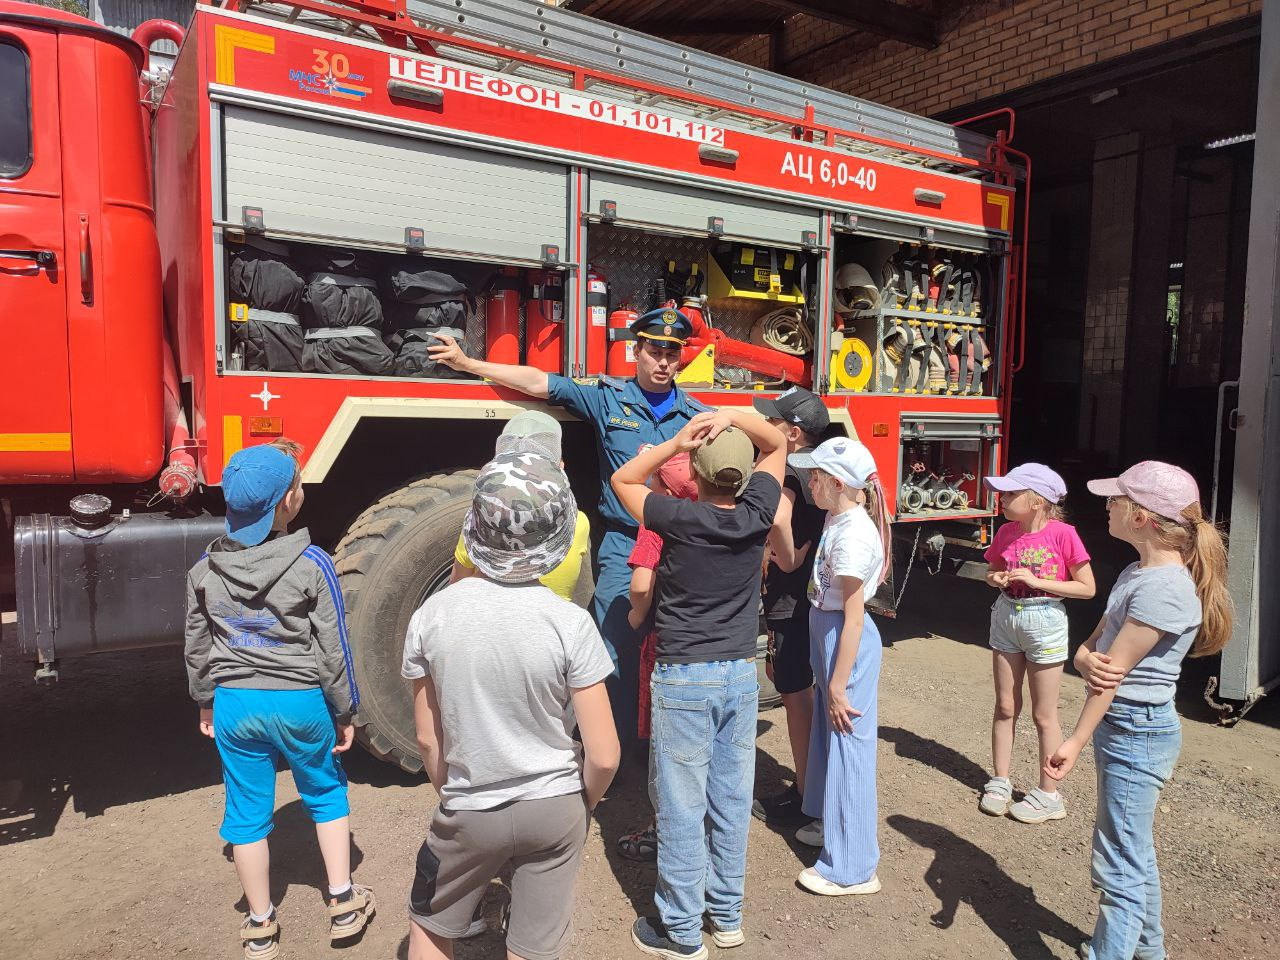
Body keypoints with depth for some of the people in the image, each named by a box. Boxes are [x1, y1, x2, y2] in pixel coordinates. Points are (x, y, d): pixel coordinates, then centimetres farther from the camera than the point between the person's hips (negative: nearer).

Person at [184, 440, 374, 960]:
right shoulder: (313, 565, -17)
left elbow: (197, 647, 6)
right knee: (326, 794, 20)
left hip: (234, 703, 3)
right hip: (301, 702, -2)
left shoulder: (205, 570, -4)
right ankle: (343, 904, 29)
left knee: (247, 812, 16)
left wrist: (206, 702, 21)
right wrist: (345, 712, 1)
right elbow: (332, 649, -11)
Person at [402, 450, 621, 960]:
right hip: (555, 808, 0)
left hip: (469, 813, 1)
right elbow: (604, 755, -16)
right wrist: (584, 803, 4)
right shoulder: (571, 622, -21)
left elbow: (427, 738, -4)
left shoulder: (432, 613, -15)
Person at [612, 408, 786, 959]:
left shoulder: (680, 520, -17)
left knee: (682, 807, 7)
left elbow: (622, 480, 1)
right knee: (731, 799, 16)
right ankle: (726, 914, 33)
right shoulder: (757, 515, -7)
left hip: (684, 680, -4)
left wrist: (675, 441, -9)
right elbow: (778, 444, 9)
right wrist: (733, 417, -7)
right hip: (741, 675, 5)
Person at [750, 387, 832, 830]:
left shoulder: (788, 472, -22)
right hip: (812, 598, 9)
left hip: (788, 605, -9)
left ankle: (804, 800, 17)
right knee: (802, 692, 19)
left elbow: (776, 517, -43)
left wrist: (788, 558, -29)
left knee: (796, 698, 3)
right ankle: (808, 786, 33)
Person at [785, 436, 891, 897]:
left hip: (846, 641, -9)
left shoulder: (853, 534, -24)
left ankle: (852, 868, 14)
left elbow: (854, 618, -22)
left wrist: (839, 685, -19)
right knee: (826, 732, 23)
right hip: (826, 633, 10)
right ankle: (828, 821, 44)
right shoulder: (837, 519, 4)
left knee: (847, 743, 1)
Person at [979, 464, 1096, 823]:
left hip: (1045, 621, -5)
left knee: (1043, 714, 6)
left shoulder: (1062, 534, -16)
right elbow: (992, 570, 15)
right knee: (1005, 707, 13)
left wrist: (1037, 581, -21)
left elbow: (1087, 588, -12)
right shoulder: (1006, 532, -1)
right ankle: (1000, 781, 25)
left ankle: (1048, 795, 20)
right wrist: (997, 578, -8)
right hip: (1006, 617, 5)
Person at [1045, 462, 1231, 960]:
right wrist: (1087, 659, -19)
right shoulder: (1138, 572, 7)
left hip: (1137, 732, -10)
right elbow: (1093, 646, 5)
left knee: (1119, 866, -1)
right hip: (1127, 728, 10)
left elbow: (1115, 672, -22)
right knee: (1135, 853, 24)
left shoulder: (1164, 587, -23)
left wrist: (1076, 742, -18)